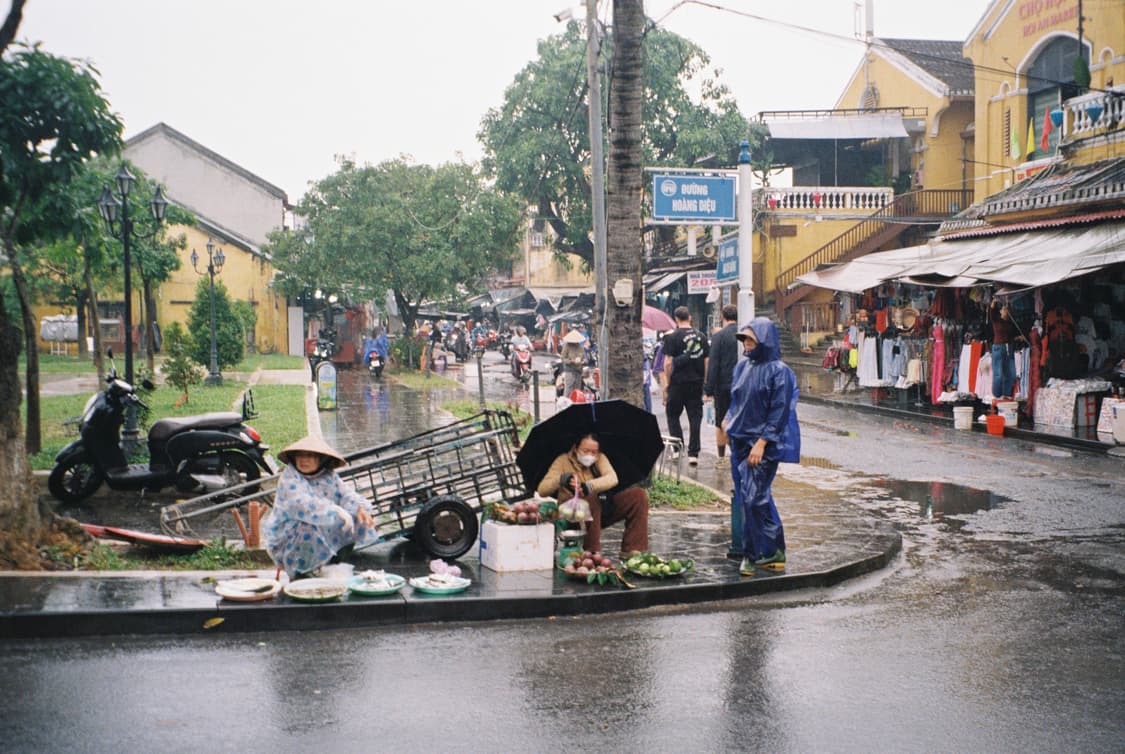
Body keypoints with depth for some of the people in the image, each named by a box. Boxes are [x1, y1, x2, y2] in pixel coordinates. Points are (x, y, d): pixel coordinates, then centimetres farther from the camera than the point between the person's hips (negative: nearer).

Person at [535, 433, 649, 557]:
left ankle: (632, 550, -12)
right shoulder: (563, 461, -4)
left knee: (639, 494, -11)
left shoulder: (600, 458, 4)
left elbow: (612, 479, -17)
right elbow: (542, 490, -15)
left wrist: (587, 486, -37)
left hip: (601, 508, 4)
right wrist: (562, 479, -35)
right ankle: (592, 552, -27)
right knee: (591, 498, -37)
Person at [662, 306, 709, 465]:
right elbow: (706, 361, 9)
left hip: (678, 382, -3)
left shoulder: (672, 337, -5)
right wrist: (704, 381, 15)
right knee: (695, 417, 5)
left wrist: (667, 383, -2)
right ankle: (693, 453, 2)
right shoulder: (701, 336, 7)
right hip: (697, 383, 3)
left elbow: (668, 362, -9)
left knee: (672, 415, 10)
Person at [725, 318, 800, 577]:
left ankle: (754, 555, 2)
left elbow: (779, 411, -14)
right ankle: (772, 552, 20)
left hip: (763, 444, -7)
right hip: (740, 440, 7)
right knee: (746, 498, 9)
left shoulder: (778, 371, -10)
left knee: (754, 498, -9)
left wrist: (761, 442, -18)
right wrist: (729, 420, 9)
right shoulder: (743, 367, 10)